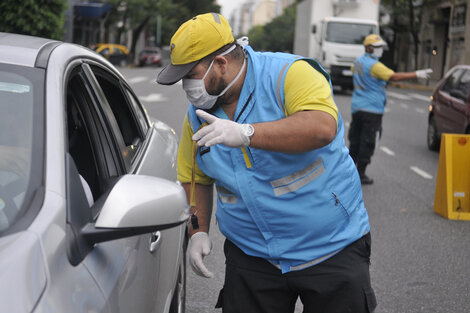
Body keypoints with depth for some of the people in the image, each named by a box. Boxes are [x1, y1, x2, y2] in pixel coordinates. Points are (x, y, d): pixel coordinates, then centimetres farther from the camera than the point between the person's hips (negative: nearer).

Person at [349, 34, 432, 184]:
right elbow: (394, 76, -23)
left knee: (355, 140, 15)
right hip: (372, 109, -8)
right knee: (368, 142, -2)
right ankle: (360, 174, 1)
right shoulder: (374, 65, -16)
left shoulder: (358, 61, 9)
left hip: (356, 107, 8)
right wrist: (417, 74, -22)